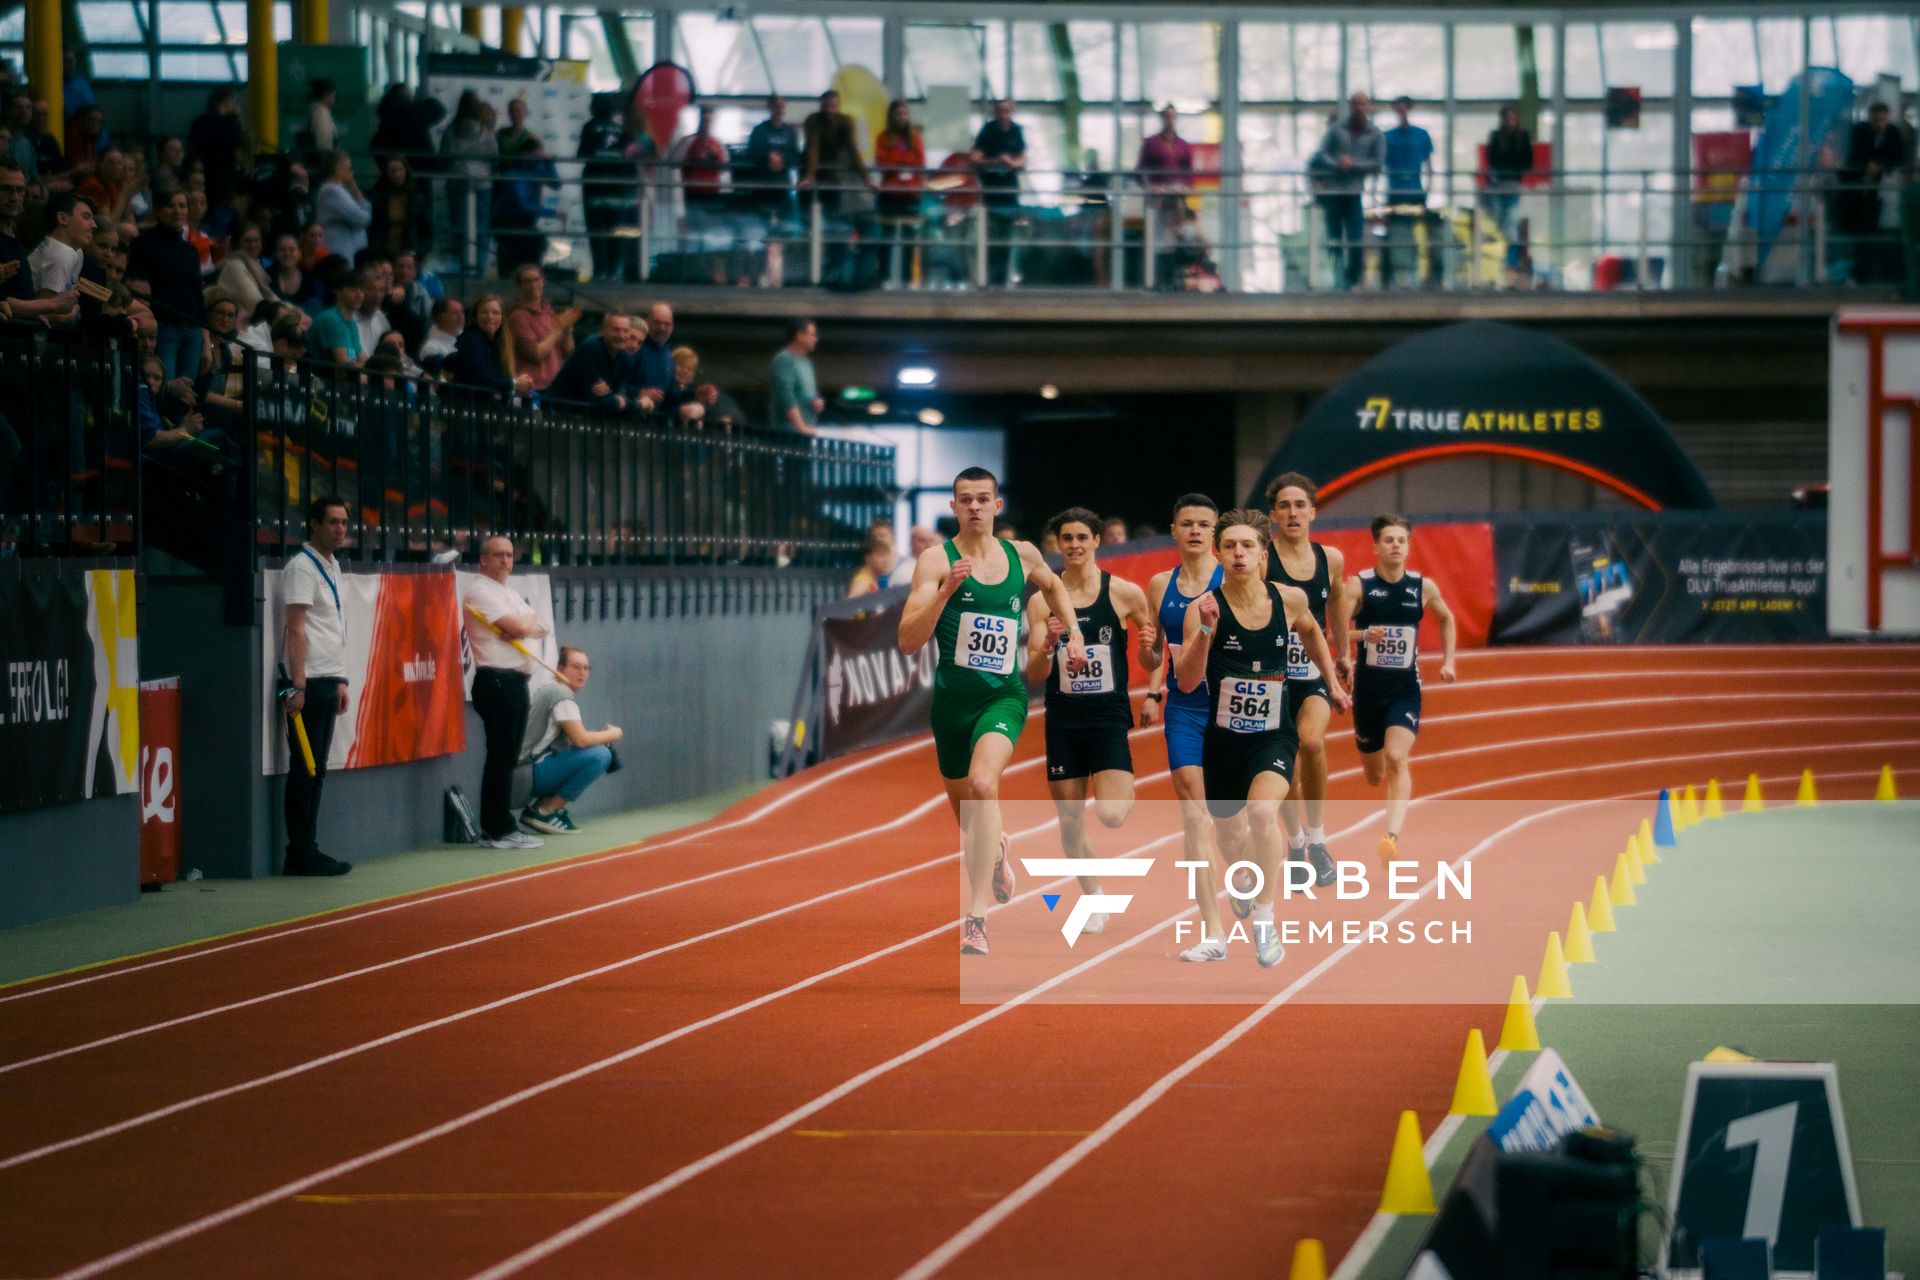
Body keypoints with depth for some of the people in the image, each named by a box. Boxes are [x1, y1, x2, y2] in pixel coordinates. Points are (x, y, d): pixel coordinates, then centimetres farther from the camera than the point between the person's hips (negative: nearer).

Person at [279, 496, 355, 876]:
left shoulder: (332, 567, 18)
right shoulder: (302, 567, -9)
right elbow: (296, 629, -15)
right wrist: (298, 686, -21)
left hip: (328, 682, 9)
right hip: (309, 683, -9)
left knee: (315, 770, 10)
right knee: (305, 769, -7)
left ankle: (307, 852, 13)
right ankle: (300, 855, -5)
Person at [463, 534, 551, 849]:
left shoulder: (512, 595, 21)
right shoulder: (479, 592, -8)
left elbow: (541, 628, 12)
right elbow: (518, 626, -17)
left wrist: (523, 627, -7)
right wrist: (528, 623, 4)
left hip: (515, 681, 9)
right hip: (496, 681, -9)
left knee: (508, 757, 10)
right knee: (500, 756, -9)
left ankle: (499, 828, 13)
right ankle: (498, 831, -8)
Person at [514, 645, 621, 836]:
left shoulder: (550, 690, 18)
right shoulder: (561, 694, -12)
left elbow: (574, 738, 17)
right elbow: (581, 740, -20)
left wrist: (604, 734, 1)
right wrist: (612, 734, -2)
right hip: (530, 772, -10)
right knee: (599, 755, -21)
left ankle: (545, 806, 5)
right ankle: (543, 811, -12)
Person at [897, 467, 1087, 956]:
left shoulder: (1022, 555, 6)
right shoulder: (936, 560, -5)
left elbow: (1053, 585, 31)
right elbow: (908, 641, -15)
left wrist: (1074, 631, 19)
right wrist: (945, 590, -26)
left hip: (1003, 695, -1)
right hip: (952, 696, 1)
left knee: (983, 783, -28)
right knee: (964, 810, 15)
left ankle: (976, 917, -32)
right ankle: (996, 850, 54)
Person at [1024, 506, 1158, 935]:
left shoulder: (1125, 594, -2)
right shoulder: (1043, 601, 1)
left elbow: (1151, 665, 5)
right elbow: (1034, 676, -2)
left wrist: (1150, 649, -17)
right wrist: (1047, 646, -21)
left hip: (1109, 716, -2)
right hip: (1063, 720, 2)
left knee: (1109, 814, -19)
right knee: (1070, 822, 6)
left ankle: (1128, 792, 17)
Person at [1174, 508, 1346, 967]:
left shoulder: (1289, 599, -5)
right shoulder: (1205, 607, -13)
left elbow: (1310, 631, 21)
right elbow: (1186, 682, -21)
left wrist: (1332, 683, 24)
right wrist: (1205, 632, -33)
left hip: (1274, 736, -1)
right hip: (1222, 739, 1)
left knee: (1262, 810, -30)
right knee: (1212, 830, 17)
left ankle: (1264, 920, -18)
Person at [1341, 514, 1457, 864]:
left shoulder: (1423, 587, 0)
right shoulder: (1358, 585, -8)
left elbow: (1446, 618, 21)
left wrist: (1448, 661, 15)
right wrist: (1363, 635, -32)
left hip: (1406, 687, 0)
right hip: (1368, 686, 0)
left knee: (1397, 758, -24)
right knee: (1374, 776, 13)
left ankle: (1392, 835, -32)